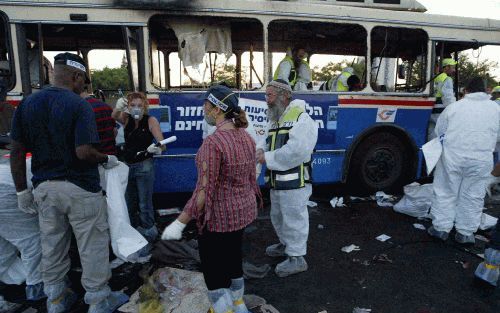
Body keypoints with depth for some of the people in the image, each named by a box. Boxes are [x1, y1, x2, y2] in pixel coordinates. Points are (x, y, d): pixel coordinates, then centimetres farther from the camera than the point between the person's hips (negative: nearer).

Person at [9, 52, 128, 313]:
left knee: (52, 247, 18)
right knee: (92, 247, 8)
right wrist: (107, 159, -4)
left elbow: (17, 151, 4)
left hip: (44, 187, 6)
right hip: (80, 188, -6)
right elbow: (84, 152, -23)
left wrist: (22, 190, 10)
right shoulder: (79, 106, -15)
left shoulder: (27, 104, 4)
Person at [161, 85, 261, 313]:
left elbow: (204, 191, -24)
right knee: (233, 261, 27)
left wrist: (179, 223, -17)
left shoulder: (212, 143, -24)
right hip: (244, 210, 8)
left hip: (219, 217, -8)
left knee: (214, 274, 11)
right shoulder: (246, 137, 0)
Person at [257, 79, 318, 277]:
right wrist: (263, 152, -3)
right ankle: (286, 244, 45)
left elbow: (297, 151, -26)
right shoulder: (275, 120, 15)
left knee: (294, 219, 3)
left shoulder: (301, 118, -15)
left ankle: (297, 258, 19)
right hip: (277, 182, 9)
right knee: (278, 216, 24)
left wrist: (268, 158, -19)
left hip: (294, 182, -9)